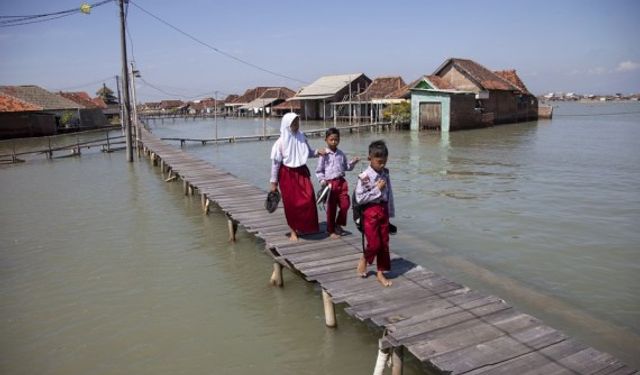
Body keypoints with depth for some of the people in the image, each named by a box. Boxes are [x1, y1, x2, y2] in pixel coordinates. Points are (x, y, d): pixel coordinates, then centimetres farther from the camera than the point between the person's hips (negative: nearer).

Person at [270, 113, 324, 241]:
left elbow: (308, 152, 13)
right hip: (287, 175, -3)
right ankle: (293, 231, 20)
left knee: (308, 199, -8)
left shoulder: (302, 138, -1)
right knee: (291, 204, 3)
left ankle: (306, 227, 13)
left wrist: (317, 152, -9)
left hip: (302, 172, 3)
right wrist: (274, 182, -4)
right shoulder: (281, 142, -12)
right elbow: (275, 163, -7)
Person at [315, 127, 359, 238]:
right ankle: (331, 230, 20)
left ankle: (338, 224, 22)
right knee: (331, 208, 6)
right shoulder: (324, 155, -5)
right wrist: (322, 180, -15)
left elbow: (346, 167, 18)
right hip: (330, 183, -4)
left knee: (345, 204, -2)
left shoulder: (341, 154, 9)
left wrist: (353, 162, 1)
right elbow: (319, 170, -1)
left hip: (341, 181, 4)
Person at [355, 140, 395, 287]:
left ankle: (380, 273, 20)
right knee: (374, 243, -6)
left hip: (383, 210, 6)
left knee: (384, 243, 8)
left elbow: (389, 194, 10)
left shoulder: (385, 173, 3)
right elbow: (359, 198, -18)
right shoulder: (364, 177, -16)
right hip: (370, 212, -6)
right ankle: (363, 259, 26)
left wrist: (390, 212, 10)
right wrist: (377, 189, -19)